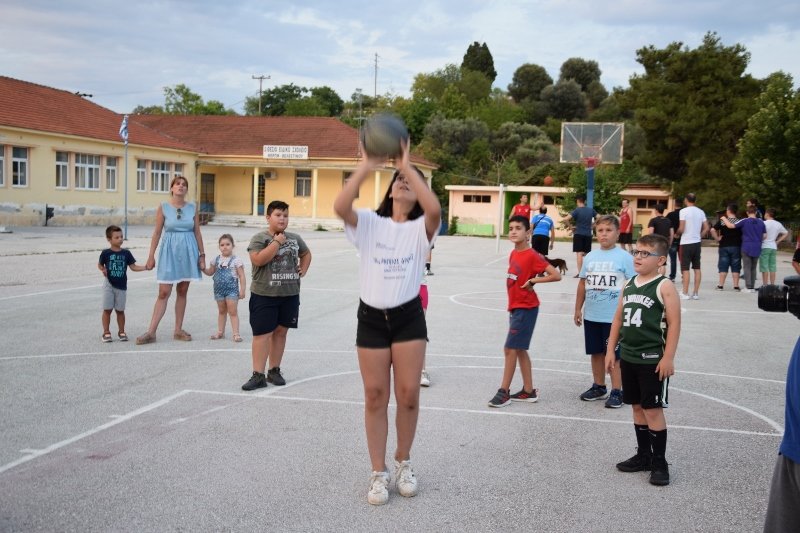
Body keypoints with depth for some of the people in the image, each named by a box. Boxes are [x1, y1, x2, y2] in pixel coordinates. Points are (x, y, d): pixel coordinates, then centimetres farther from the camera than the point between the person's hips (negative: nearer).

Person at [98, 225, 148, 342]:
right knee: (107, 309, 0)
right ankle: (106, 332, 8)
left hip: (121, 285, 2)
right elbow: (100, 264, 7)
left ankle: (121, 332, 20)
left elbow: (133, 267, 4)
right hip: (109, 285, -2)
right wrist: (103, 270, -14)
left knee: (120, 310, 9)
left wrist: (145, 267, -9)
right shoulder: (106, 253, -5)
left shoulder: (126, 253, 1)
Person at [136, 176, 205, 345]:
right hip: (169, 251, -2)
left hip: (188, 251, 2)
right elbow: (157, 233, 1)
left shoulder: (193, 208, 4)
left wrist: (202, 255, 5)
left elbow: (197, 233, 8)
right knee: (163, 293, -5)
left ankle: (178, 330, 17)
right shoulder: (163, 207, -1)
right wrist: (151, 256, -1)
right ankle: (151, 332, -1)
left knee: (182, 292, 8)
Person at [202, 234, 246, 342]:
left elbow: (242, 276, -7)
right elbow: (210, 272, 18)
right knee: (221, 311, 14)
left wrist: (242, 290, -11)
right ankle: (220, 332, 22)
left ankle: (236, 333, -3)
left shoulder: (236, 260, -7)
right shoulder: (216, 260, 7)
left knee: (233, 311, -4)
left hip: (232, 289, -5)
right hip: (219, 289, 5)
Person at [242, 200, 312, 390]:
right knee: (262, 334, -4)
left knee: (281, 332, 10)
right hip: (264, 295, -4)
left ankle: (274, 371, 21)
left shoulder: (295, 238, 10)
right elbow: (258, 260, -22)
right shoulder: (259, 238, -6)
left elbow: (306, 253, 29)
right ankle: (258, 375, -1)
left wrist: (303, 270, 10)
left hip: (290, 294, 5)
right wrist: (277, 242, -16)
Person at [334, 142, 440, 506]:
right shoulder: (369, 223, 0)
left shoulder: (420, 228, -1)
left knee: (408, 394, 1)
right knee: (375, 396, 6)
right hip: (371, 318, 0)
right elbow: (340, 207, -22)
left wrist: (408, 165, -23)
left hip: (408, 318, 0)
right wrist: (369, 164, -24)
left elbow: (434, 209, -26)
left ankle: (403, 463, 25)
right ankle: (378, 472, 18)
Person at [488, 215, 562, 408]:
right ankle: (528, 391, 21)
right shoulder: (513, 254, 8)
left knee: (510, 349, -6)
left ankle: (504, 391, 3)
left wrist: (532, 281, -17)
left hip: (525, 308, -9)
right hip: (515, 307, 9)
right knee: (519, 349, 13)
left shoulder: (532, 255, -16)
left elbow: (556, 275, -21)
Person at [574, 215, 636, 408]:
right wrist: (578, 309, 13)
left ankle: (616, 392, 11)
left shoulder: (624, 257, -7)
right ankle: (598, 387, 28)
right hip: (591, 316, 5)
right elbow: (583, 284, 13)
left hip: (615, 317, -5)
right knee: (596, 352, 15)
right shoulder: (590, 257, 7)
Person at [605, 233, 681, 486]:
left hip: (652, 360, -7)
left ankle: (659, 462, 11)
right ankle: (643, 455, 28)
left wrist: (668, 357, -18)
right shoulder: (629, 285, 8)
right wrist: (611, 350, 11)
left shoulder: (664, 287, -11)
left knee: (653, 409, -1)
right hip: (628, 357, 7)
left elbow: (674, 323, -14)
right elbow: (618, 319, 13)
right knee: (637, 407, 15)